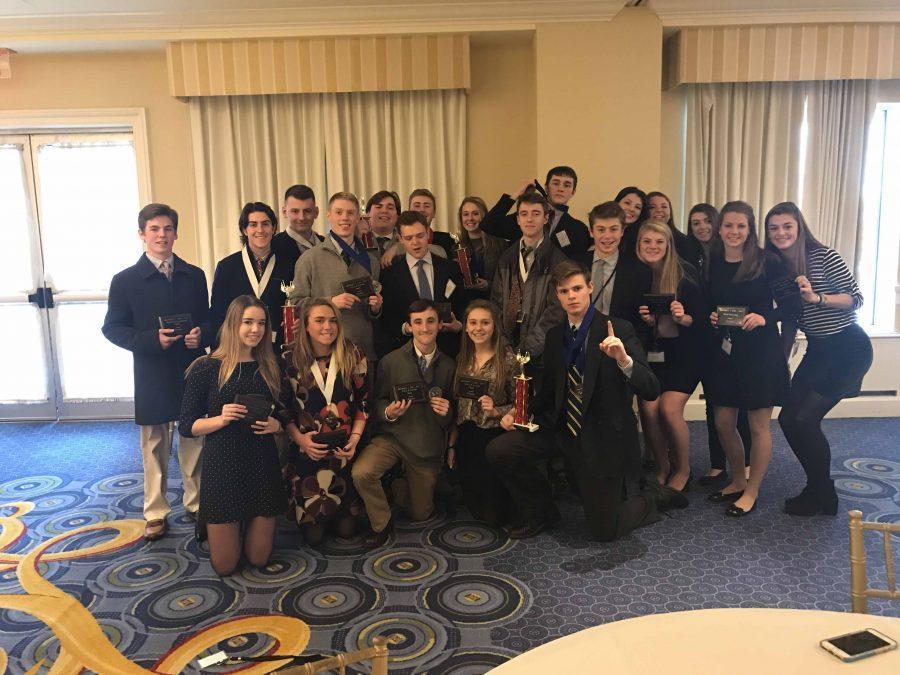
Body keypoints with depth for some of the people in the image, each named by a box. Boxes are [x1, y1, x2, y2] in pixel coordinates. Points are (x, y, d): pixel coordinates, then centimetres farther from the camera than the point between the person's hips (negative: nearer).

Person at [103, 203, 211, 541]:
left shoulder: (195, 276, 7)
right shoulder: (125, 280, -1)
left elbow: (208, 320, 12)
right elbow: (112, 328, -1)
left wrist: (201, 335, -11)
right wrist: (152, 339, -16)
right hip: (152, 377, -2)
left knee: (195, 441, 11)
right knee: (154, 447, 8)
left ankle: (196, 503, 26)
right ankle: (156, 513, 20)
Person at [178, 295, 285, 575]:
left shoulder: (271, 368, 5)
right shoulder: (206, 369, -6)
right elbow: (186, 427, -4)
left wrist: (276, 424, -9)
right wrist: (221, 419, -21)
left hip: (263, 465, 3)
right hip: (222, 465, -3)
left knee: (259, 559, 9)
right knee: (224, 565, 6)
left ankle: (250, 525, 41)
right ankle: (207, 525, 38)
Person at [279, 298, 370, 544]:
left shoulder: (353, 356, -4)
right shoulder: (292, 361, -5)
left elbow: (363, 402, 2)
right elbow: (283, 408, 1)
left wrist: (355, 437, -10)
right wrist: (299, 438, -13)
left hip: (344, 449, 1)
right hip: (307, 450, 0)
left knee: (347, 530, 6)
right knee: (313, 536, 4)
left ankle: (344, 515, 40)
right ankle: (313, 524, 39)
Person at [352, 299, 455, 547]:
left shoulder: (448, 366, -1)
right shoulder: (390, 361, -6)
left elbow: (452, 419, 7)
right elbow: (378, 402, 1)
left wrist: (447, 412, -17)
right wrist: (388, 412, -21)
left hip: (428, 443, 2)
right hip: (392, 436, -2)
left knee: (420, 513, 12)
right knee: (361, 472, -31)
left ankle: (395, 487, 45)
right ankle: (381, 523, -3)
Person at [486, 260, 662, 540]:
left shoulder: (618, 330, -14)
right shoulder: (555, 335, 4)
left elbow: (651, 391, -22)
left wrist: (624, 360, -40)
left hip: (603, 435, -5)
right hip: (561, 427, 5)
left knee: (604, 531, 0)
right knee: (497, 451, -9)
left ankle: (644, 505, 36)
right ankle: (541, 512, 15)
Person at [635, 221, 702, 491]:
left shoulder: (685, 273, -8)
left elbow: (701, 316, -6)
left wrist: (683, 318, -25)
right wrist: (644, 320, -15)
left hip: (682, 355, -3)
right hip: (650, 354, 3)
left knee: (670, 408, -16)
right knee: (649, 408, -12)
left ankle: (683, 470, 9)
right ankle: (662, 469, 12)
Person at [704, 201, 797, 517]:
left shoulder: (768, 262, -9)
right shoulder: (712, 264, 3)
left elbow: (791, 303, -7)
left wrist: (764, 318, -22)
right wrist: (711, 318, -6)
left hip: (761, 351, -4)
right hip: (724, 351, 5)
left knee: (758, 426, 5)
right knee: (723, 423, 10)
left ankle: (751, 492, 20)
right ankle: (737, 481, 32)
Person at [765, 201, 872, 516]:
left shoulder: (824, 256, -13)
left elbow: (856, 298, -14)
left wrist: (817, 298, -27)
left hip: (848, 348, -7)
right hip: (817, 349, 7)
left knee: (805, 419, -13)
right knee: (788, 418, 1)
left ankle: (823, 496, 6)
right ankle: (817, 488, 20)